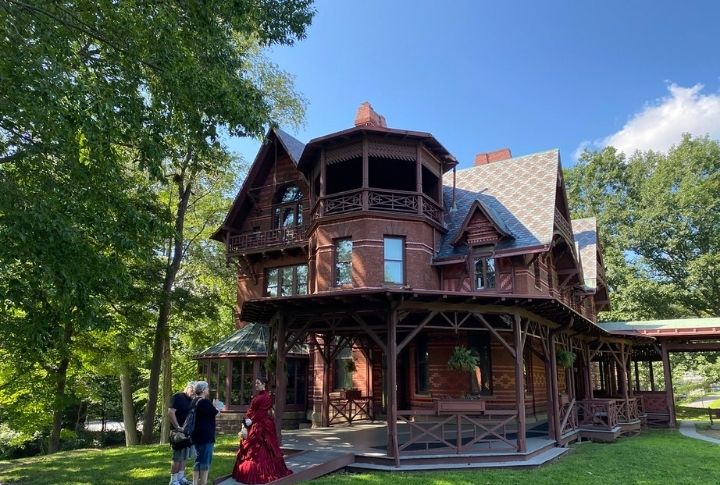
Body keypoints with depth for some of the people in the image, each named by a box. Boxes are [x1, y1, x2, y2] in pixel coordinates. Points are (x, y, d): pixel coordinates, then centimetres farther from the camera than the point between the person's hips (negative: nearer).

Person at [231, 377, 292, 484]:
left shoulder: (266, 396, -12)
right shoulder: (257, 396, 15)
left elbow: (262, 411, -18)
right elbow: (251, 409, 10)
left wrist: (252, 420, -18)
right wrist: (247, 418, -6)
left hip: (262, 425, -9)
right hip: (254, 425, 9)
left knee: (260, 448, -5)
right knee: (250, 447, 11)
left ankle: (262, 472, 2)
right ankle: (249, 471, 21)